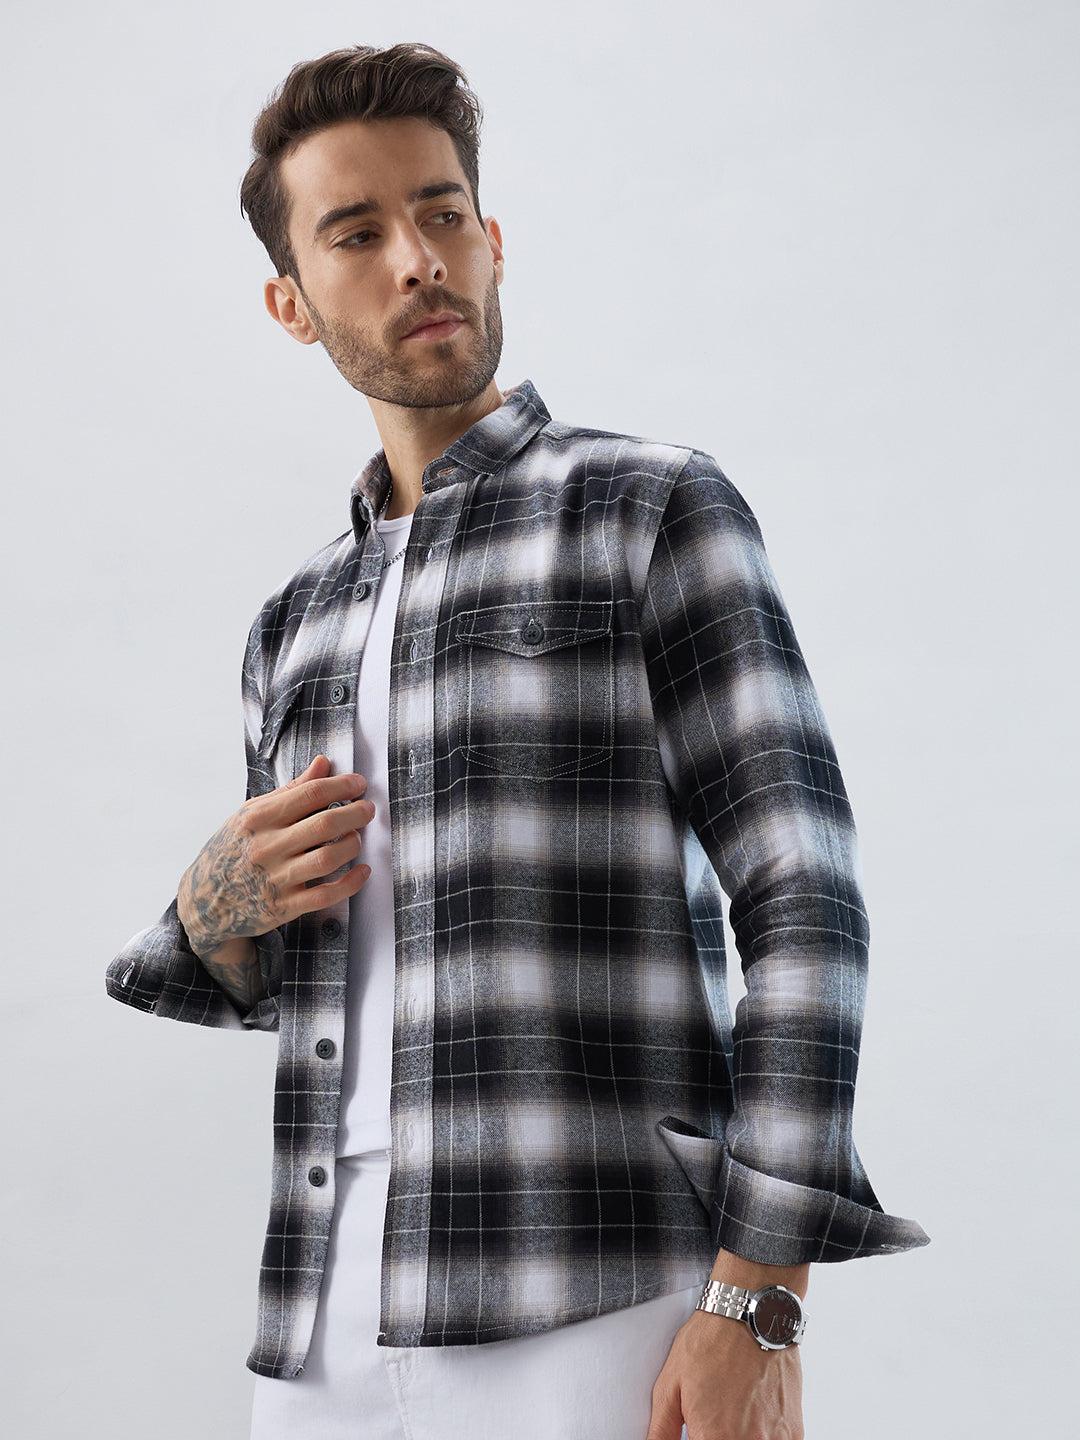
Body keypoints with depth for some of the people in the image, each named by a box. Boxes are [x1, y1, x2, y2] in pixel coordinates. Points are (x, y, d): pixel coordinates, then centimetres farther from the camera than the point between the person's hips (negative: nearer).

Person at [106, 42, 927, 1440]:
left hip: (600, 1323, -5)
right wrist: (220, 910, 0)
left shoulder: (659, 510, 2)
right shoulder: (294, 633, 19)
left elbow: (803, 903, -5)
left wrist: (759, 1307, -14)